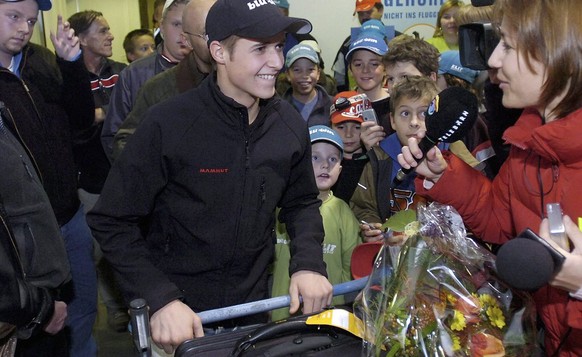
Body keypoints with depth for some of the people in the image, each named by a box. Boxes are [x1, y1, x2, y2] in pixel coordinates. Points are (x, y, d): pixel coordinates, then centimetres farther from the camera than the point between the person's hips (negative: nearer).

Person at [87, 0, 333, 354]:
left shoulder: (289, 123, -6)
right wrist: (160, 299, -25)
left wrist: (309, 264, -10)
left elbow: (302, 202, 7)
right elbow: (113, 222, -16)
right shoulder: (169, 124, -20)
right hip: (174, 317, -5)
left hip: (252, 306, 5)